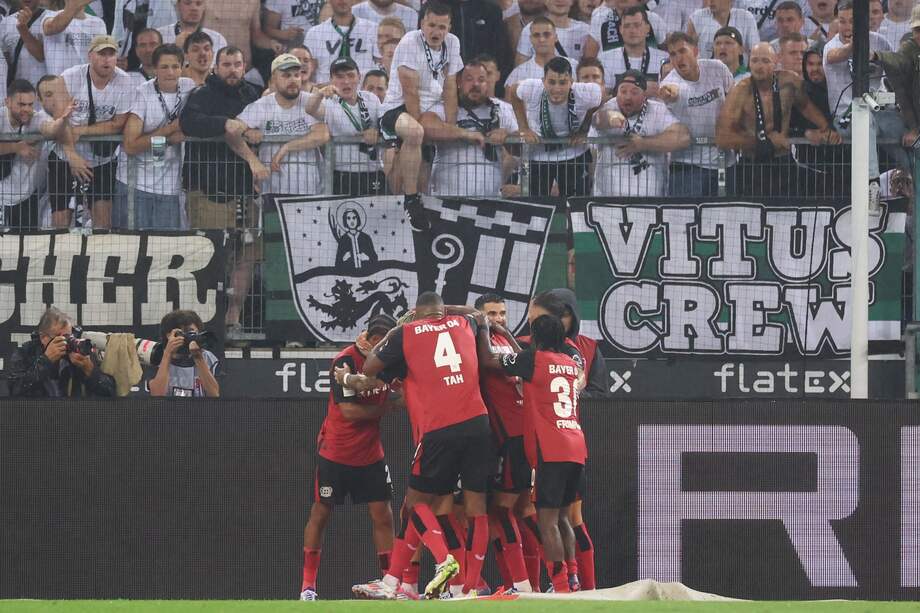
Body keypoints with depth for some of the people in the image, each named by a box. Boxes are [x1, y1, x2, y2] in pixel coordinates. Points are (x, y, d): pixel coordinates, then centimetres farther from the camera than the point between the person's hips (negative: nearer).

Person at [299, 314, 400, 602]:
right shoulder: (346, 361, -20)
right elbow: (348, 410, -23)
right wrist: (387, 406, -19)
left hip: (371, 454, 5)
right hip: (336, 452, -5)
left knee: (382, 516, 0)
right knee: (320, 514, 2)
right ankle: (308, 585, 9)